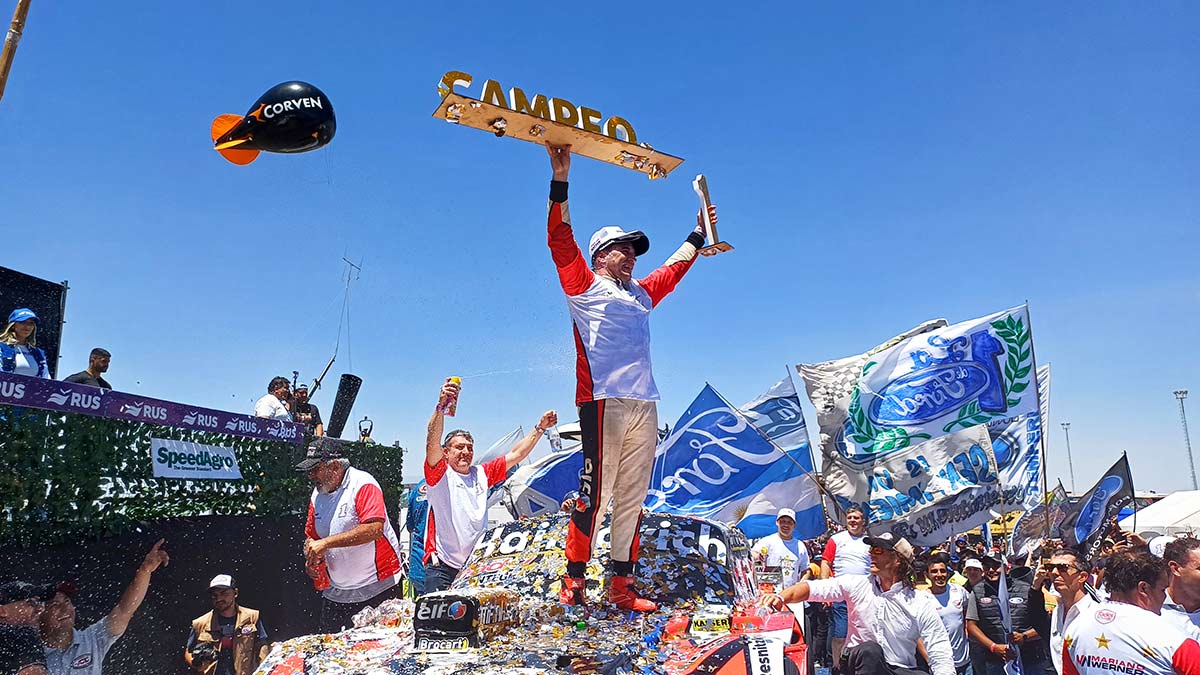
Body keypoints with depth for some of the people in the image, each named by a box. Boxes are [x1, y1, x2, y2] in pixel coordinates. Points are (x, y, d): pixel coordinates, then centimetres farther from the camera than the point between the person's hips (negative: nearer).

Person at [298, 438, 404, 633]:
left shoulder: (363, 484, -14)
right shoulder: (317, 494, 9)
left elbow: (374, 529, -27)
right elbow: (311, 535, 19)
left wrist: (326, 542, -26)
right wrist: (310, 559, -3)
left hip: (377, 589, -6)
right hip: (335, 593, 7)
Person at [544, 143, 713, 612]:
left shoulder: (642, 293, 28)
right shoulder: (584, 286, 10)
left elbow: (676, 266, 43)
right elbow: (560, 239, -1)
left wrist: (699, 233, 48)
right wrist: (561, 179, -7)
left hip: (644, 405, 7)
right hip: (604, 401, -7)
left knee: (632, 498, 4)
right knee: (595, 492, -8)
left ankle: (621, 587, 10)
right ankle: (574, 579, 2)